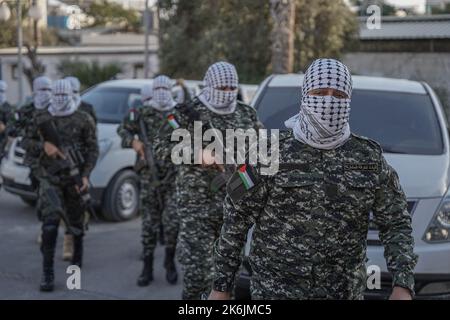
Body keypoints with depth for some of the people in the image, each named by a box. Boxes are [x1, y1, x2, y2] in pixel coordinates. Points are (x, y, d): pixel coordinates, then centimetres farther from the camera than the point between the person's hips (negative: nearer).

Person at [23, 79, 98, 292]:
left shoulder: (84, 120, 1)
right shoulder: (42, 120, 6)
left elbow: (92, 149, 0)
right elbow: (27, 142, 8)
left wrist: (86, 175, -11)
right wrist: (43, 146, -13)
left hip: (74, 177, 0)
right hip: (50, 178, 0)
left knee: (76, 220, 13)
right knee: (50, 223, -13)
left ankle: (78, 257, 39)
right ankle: (47, 272, -10)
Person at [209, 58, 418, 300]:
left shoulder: (369, 158, -1)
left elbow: (396, 225, 1)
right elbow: (235, 220, -3)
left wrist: (403, 287, -13)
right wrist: (221, 286, -1)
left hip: (342, 293, 3)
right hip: (276, 292, -3)